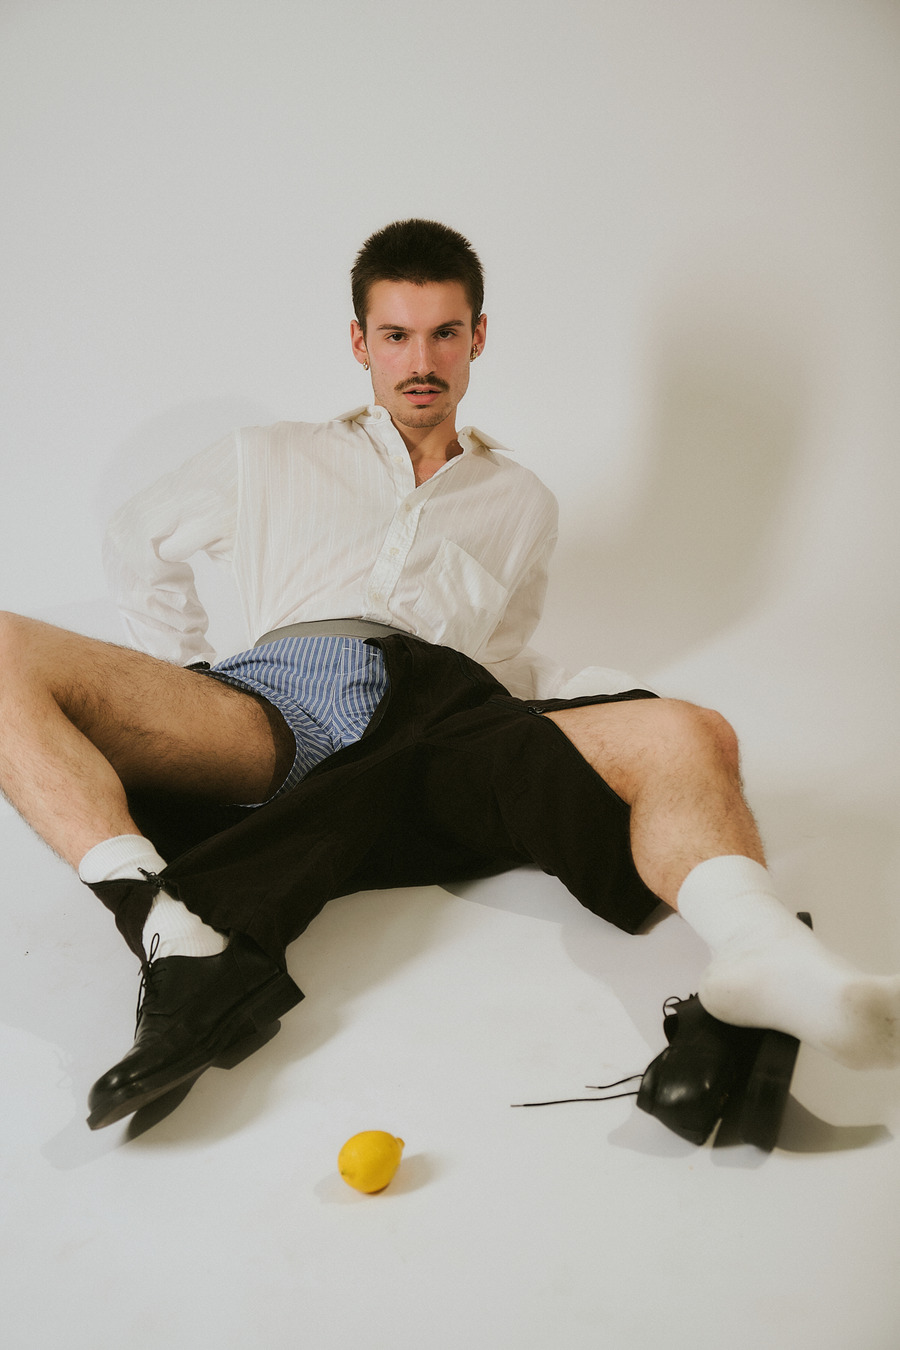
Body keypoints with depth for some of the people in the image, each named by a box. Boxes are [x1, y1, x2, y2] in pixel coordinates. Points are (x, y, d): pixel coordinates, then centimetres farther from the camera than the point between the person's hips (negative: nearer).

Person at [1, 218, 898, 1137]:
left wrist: (615, 696, 14)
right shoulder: (271, 461, 29)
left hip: (444, 704, 1)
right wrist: (185, 700, 23)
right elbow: (138, 541, 37)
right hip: (279, 697, 0)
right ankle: (183, 942, -44)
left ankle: (762, 955, -56)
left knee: (687, 735, -27)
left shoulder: (522, 504, 32)